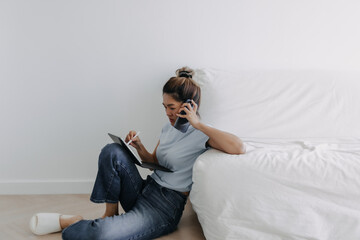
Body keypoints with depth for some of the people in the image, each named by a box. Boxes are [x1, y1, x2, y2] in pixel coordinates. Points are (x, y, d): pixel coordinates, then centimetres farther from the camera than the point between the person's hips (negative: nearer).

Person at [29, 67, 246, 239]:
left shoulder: (202, 135, -12)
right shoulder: (169, 127, 12)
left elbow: (239, 148, -32)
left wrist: (199, 124, -25)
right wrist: (139, 147, -1)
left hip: (165, 207, -7)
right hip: (145, 190, 7)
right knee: (112, 151, -20)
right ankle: (110, 214, -5)